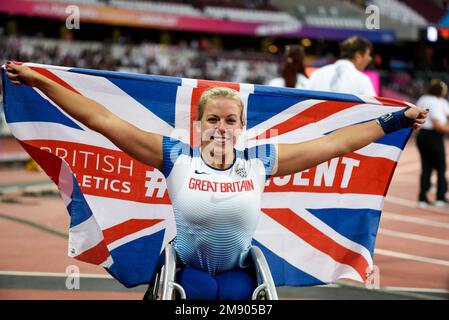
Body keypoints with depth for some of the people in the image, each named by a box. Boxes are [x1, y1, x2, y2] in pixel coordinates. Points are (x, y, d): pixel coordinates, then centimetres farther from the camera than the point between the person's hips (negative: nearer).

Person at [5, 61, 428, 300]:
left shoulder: (258, 162, -7)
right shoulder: (177, 158, -11)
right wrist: (38, 81, -14)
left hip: (238, 272, 2)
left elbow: (334, 143, -3)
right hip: (187, 271, -1)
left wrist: (395, 120, -1)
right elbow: (104, 121, -12)